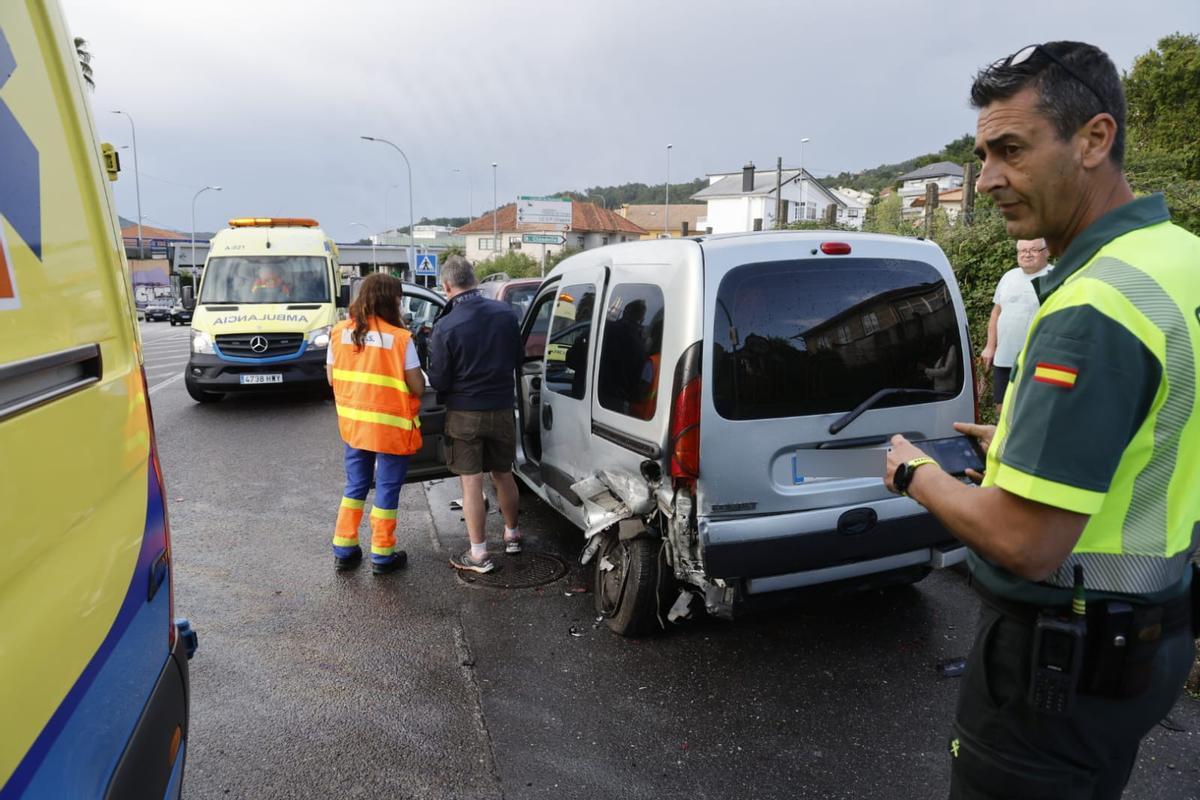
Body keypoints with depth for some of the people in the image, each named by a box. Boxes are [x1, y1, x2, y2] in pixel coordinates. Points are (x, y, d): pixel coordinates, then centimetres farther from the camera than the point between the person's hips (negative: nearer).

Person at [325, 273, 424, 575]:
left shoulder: (339, 332, -1)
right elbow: (418, 388, -13)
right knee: (387, 489, 9)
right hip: (391, 428, -5)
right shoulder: (400, 338, -16)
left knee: (355, 486, 19)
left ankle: (343, 549, 24)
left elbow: (332, 378, 7)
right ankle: (382, 555, 18)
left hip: (353, 423, 5)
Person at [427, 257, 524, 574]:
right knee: (503, 475, 20)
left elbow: (438, 381, -13)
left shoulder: (445, 327, -19)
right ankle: (512, 535, 36)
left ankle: (479, 554, 12)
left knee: (471, 483, 5)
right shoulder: (505, 313, -6)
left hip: (465, 414, -4)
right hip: (502, 409, 4)